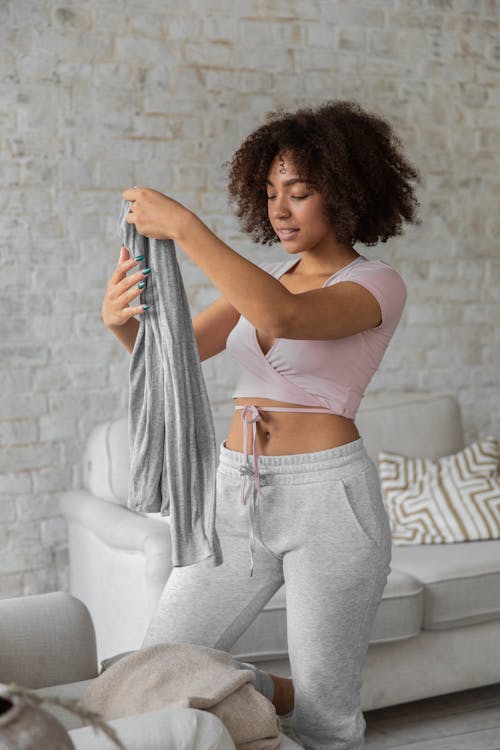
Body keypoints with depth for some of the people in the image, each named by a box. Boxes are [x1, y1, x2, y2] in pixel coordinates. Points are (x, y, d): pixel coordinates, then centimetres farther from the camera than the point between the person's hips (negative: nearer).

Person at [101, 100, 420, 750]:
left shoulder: (377, 284, -7)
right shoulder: (267, 279, 14)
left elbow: (282, 317, -27)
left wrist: (183, 227, -27)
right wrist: (124, 322, -17)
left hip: (326, 497, -6)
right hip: (237, 494, 6)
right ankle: (259, 690, 31)